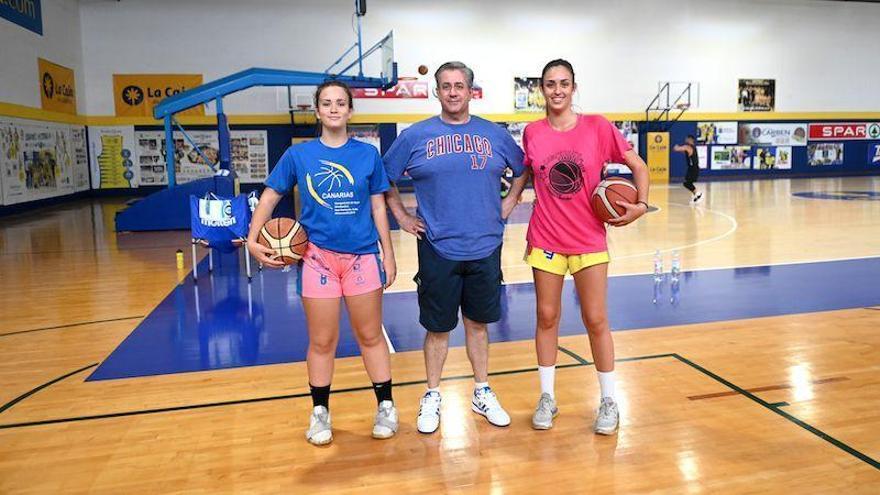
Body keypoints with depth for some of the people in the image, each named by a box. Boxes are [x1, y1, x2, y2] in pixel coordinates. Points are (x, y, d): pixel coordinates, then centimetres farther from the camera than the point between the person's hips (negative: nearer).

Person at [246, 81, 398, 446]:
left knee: (370, 335, 10)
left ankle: (386, 407, 26)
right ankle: (319, 413, 27)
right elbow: (269, 197, 6)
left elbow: (378, 208, 5)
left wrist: (389, 255, 3)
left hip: (363, 255, 0)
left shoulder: (368, 154, 1)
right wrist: (253, 239, -6)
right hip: (318, 257, 0)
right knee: (322, 341, 9)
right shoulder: (298, 155, 1)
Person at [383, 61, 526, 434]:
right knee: (437, 328, 8)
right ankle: (432, 397, 25)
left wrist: (509, 202, 8)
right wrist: (401, 216, 1)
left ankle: (482, 393, 29)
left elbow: (522, 168, 19)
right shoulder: (415, 136, -1)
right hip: (437, 249, -2)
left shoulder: (494, 134, 5)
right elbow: (384, 178, 7)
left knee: (478, 323, 14)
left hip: (485, 248, 2)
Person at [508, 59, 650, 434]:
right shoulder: (532, 133, 0)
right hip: (545, 240, 2)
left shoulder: (597, 128, -6)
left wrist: (640, 205, -13)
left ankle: (608, 401, 21)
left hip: (589, 240, -1)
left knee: (596, 321, 4)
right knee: (546, 317, 8)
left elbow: (639, 166, 2)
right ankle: (547, 398, 23)